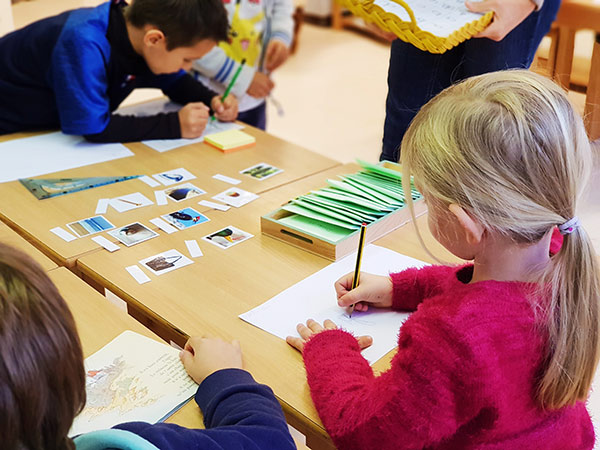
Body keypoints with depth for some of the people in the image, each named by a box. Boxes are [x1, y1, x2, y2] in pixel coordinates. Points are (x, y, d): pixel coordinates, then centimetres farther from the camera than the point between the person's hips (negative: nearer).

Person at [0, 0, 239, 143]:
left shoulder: (139, 29, -14)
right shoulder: (85, 44, -37)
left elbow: (175, 80, 3)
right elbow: (94, 127, -36)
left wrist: (212, 100, -16)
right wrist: (175, 125, -34)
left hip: (53, 126, 7)